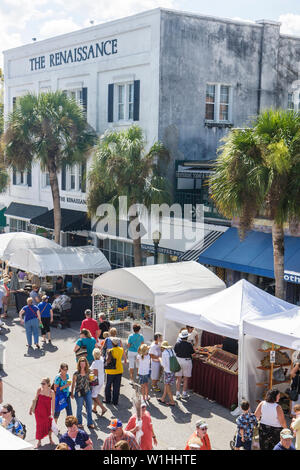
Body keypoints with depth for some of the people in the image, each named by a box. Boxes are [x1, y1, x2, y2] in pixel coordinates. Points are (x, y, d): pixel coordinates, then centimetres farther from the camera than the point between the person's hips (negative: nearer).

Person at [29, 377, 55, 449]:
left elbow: (53, 403, -11)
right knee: (39, 425, 7)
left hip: (47, 412, -1)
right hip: (38, 411, 1)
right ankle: (39, 442, 22)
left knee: (48, 425, 14)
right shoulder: (39, 390, -10)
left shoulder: (51, 392, -18)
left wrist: (52, 413, -10)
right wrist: (31, 408, 9)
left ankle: (50, 439, 37)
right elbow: (35, 400, 3)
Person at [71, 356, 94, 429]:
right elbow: (73, 384, -3)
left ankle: (90, 423, 20)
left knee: (89, 408, 6)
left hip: (87, 392, 4)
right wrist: (72, 393, 1)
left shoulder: (87, 372, 0)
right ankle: (79, 423, 30)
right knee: (79, 408, 11)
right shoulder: (76, 374, -12)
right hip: (79, 393, -3)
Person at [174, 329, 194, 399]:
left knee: (178, 378, 9)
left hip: (178, 360, 3)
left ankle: (178, 394, 10)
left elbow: (175, 352, 4)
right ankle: (184, 394, 16)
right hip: (187, 361, -3)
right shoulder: (189, 344, -15)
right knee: (186, 379, 10)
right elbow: (192, 353, -7)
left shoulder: (177, 344, -5)